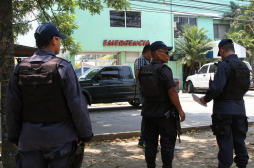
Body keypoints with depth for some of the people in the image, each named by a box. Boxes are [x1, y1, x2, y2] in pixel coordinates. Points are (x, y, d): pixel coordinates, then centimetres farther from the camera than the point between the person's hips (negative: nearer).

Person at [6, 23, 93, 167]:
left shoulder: (20, 68, 1)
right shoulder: (62, 67, -11)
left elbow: (12, 107, 4)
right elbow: (77, 105, -12)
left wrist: (14, 136, 14)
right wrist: (85, 135, -2)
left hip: (29, 138, 4)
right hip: (59, 139, -4)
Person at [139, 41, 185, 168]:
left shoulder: (143, 70, 6)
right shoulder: (164, 70, -16)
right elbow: (172, 92, -18)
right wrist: (180, 110, -12)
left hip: (148, 112, 7)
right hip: (164, 112, -6)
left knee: (150, 142, 12)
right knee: (167, 142, 4)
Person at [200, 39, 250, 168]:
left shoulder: (224, 65, -17)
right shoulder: (244, 66, 7)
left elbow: (217, 87, -23)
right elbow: (246, 87, 14)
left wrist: (206, 99, -9)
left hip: (224, 109, -7)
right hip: (239, 108, 7)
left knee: (225, 141, 1)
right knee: (239, 139, 16)